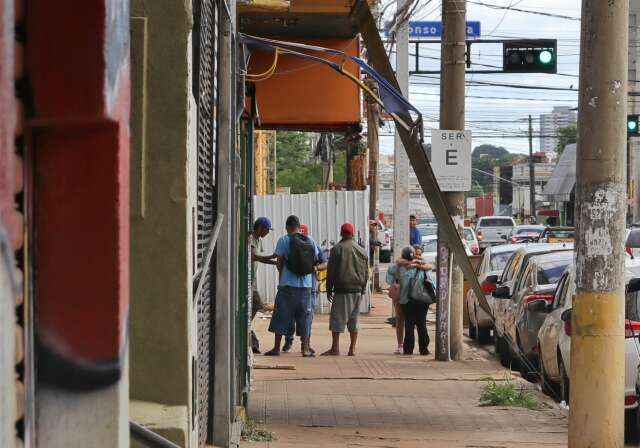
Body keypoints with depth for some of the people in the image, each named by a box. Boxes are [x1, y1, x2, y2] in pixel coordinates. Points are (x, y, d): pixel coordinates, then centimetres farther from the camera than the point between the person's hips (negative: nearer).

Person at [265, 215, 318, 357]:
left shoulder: (284, 240, -6)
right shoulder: (310, 241, 5)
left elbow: (279, 263, -5)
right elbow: (314, 262, 11)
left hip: (288, 285, -3)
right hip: (306, 285, 3)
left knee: (281, 316, 5)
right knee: (304, 317, 8)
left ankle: (276, 348, 7)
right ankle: (305, 349, 5)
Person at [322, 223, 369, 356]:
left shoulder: (337, 249, -5)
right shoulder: (361, 251, 11)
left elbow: (330, 271, -5)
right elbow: (366, 273, 15)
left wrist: (329, 289, 2)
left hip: (341, 290, -5)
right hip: (357, 290, 5)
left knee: (337, 318, -3)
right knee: (354, 320, 8)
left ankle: (335, 348, -6)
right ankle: (352, 349, 7)